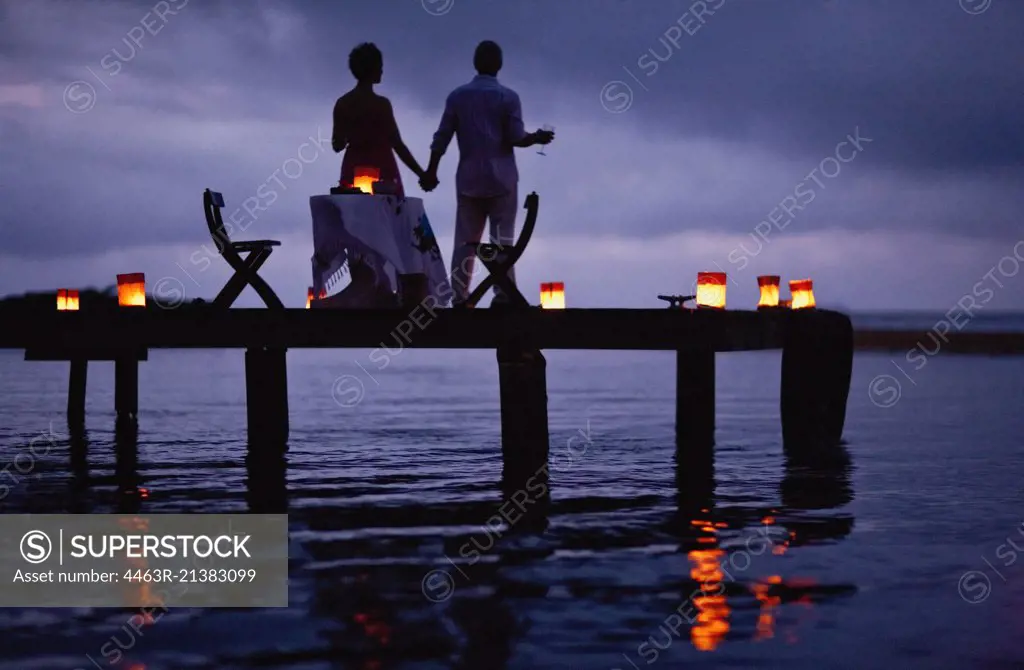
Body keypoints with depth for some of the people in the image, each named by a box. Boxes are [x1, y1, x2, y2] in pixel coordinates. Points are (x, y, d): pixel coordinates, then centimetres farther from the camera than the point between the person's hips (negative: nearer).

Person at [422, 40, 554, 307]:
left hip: (468, 178, 2)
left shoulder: (457, 96, 4)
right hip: (501, 178, -2)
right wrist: (537, 137, 11)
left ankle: (460, 297, 2)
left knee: (465, 240, 5)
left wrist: (431, 171, 8)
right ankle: (502, 295, -6)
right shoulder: (508, 97, -4)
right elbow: (516, 138, -8)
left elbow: (442, 138, 2)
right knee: (502, 240, -1)